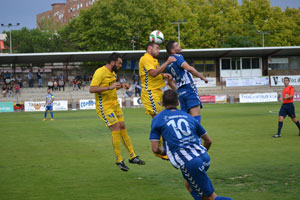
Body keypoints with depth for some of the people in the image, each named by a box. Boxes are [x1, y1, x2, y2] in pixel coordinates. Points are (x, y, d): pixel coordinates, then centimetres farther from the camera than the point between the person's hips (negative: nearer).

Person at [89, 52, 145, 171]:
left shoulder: (112, 73, 13)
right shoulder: (100, 72, -16)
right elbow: (92, 89, -25)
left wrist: (121, 86, 9)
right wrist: (109, 87, -29)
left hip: (115, 105, 9)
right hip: (104, 107, -9)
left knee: (123, 129, 7)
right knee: (116, 129, -12)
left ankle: (132, 156, 15)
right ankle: (119, 160, -2)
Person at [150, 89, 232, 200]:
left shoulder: (157, 120, 10)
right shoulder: (187, 116, 21)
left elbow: (155, 149, 5)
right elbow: (208, 141, 24)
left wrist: (163, 152, 28)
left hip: (189, 163, -5)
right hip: (204, 157, 5)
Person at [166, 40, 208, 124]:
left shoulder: (169, 65, 18)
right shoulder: (178, 57, -7)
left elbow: (170, 82, 26)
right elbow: (189, 68, -22)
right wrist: (202, 77, -16)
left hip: (180, 91, 9)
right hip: (189, 87, -9)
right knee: (196, 113, -17)